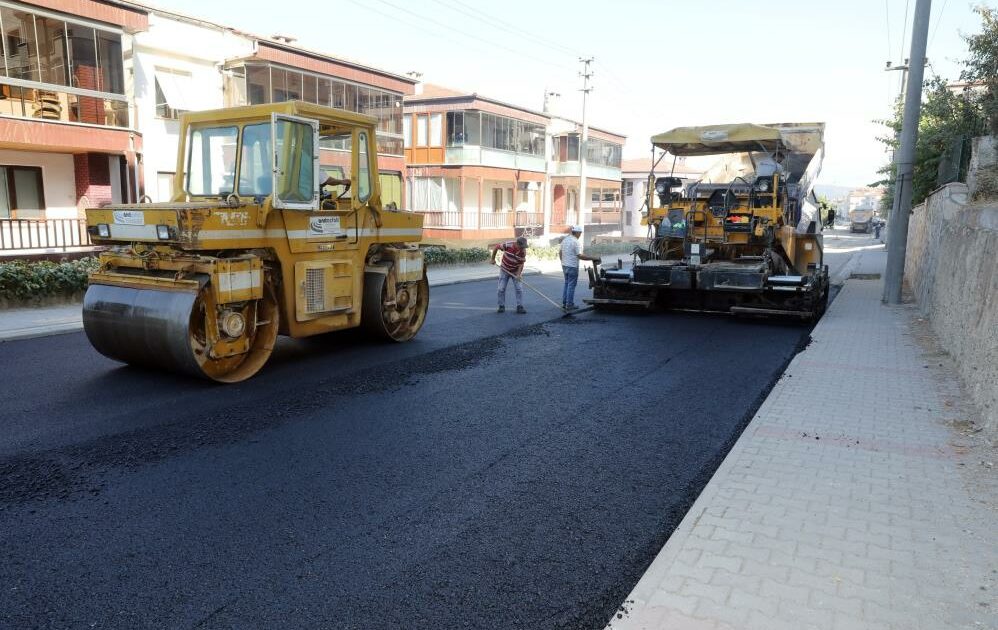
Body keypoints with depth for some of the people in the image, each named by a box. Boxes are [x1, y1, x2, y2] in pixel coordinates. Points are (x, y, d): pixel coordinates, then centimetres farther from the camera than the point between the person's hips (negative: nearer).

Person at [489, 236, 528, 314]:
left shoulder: (523, 251, -21)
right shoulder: (507, 245, -27)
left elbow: (521, 264, -16)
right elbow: (496, 247, -11)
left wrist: (518, 275, -29)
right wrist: (493, 259, -4)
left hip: (516, 271, 1)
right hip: (504, 270, -1)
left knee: (519, 289, -8)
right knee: (501, 289, -1)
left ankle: (519, 307, 0)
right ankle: (501, 306, 12)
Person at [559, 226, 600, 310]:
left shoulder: (565, 240, 9)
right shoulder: (575, 241, -17)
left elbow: (560, 253, 15)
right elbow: (580, 256, -21)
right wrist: (593, 258, -18)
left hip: (565, 265, 8)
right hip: (572, 267, -8)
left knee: (567, 284, 17)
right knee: (571, 285, -1)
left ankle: (564, 303, 19)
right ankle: (569, 305, 2)